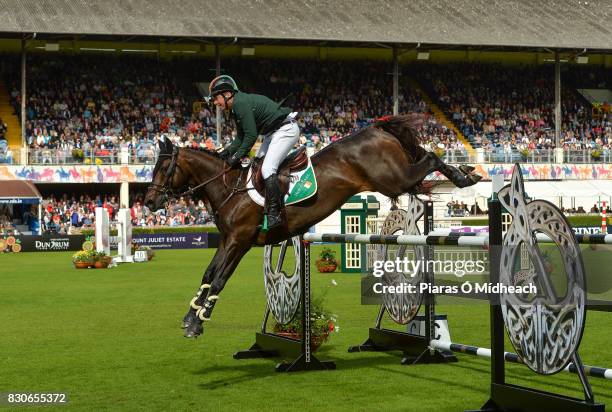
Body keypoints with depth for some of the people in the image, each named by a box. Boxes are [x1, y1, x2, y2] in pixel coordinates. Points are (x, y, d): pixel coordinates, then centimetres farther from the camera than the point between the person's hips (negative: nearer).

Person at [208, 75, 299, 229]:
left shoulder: (241, 103, -21)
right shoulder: (236, 107, 12)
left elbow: (251, 136, -24)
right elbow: (241, 137, 17)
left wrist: (237, 157, -18)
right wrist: (227, 152, 2)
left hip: (286, 129, -11)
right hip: (273, 133, 11)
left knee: (267, 169, -20)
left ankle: (275, 214, -22)